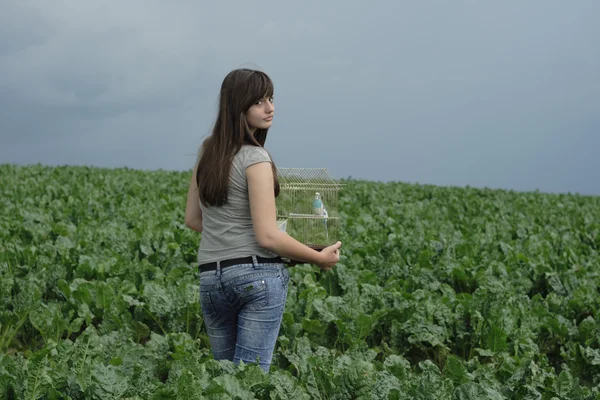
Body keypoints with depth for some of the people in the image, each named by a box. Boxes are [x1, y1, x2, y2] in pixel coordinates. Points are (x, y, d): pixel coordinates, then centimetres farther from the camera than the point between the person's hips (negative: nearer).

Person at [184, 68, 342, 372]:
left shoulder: (207, 152, 10)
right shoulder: (255, 157, -12)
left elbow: (192, 219, 17)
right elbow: (268, 236, -14)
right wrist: (319, 258, -4)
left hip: (211, 277, 7)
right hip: (258, 274, -7)